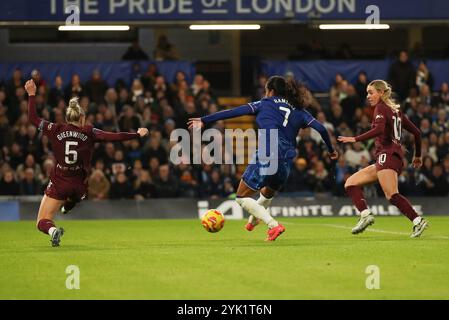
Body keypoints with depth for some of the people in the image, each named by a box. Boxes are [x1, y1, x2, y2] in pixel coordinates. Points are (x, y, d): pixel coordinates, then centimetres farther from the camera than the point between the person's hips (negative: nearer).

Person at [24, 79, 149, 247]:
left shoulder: (56, 130, -3)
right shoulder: (89, 132, -4)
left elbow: (33, 118, 4)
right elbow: (114, 137, -9)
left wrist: (31, 95, 12)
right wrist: (137, 134, 1)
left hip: (58, 184, -2)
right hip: (79, 185, 2)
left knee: (42, 222, -2)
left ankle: (53, 230, -32)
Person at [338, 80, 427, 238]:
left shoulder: (381, 108, -1)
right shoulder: (396, 111, 23)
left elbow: (379, 130, -20)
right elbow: (416, 132, 23)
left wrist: (355, 139, -19)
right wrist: (418, 156, 32)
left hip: (387, 155, -9)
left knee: (392, 195, -23)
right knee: (351, 183, 9)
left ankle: (418, 221, -28)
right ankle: (365, 215, -9)